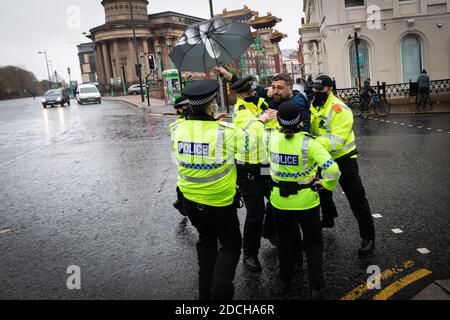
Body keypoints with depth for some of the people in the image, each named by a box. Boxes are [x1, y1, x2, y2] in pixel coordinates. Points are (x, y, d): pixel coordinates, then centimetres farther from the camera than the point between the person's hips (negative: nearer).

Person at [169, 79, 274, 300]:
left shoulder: (177, 129, -10)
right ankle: (220, 292, 5)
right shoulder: (225, 131, -21)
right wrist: (260, 121, 14)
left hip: (190, 201, 5)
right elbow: (248, 138, -3)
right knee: (231, 244, 17)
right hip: (220, 203, -4)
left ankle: (205, 291, 34)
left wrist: (212, 121, 18)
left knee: (206, 238, 28)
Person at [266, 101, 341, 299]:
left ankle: (285, 281, 39)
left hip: (279, 200, 3)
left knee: (284, 240, 24)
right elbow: (332, 170, -27)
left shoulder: (271, 138, -14)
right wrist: (326, 184, -10)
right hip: (305, 200, -3)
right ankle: (316, 288, 18)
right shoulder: (308, 143, -22)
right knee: (312, 243, 16)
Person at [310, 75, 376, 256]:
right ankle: (328, 219, 51)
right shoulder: (312, 106, -2)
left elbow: (337, 141, -33)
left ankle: (368, 237, 8)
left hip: (342, 159, -7)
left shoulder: (340, 110, -24)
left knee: (356, 198, -3)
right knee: (322, 191, 25)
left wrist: (315, 141, -45)